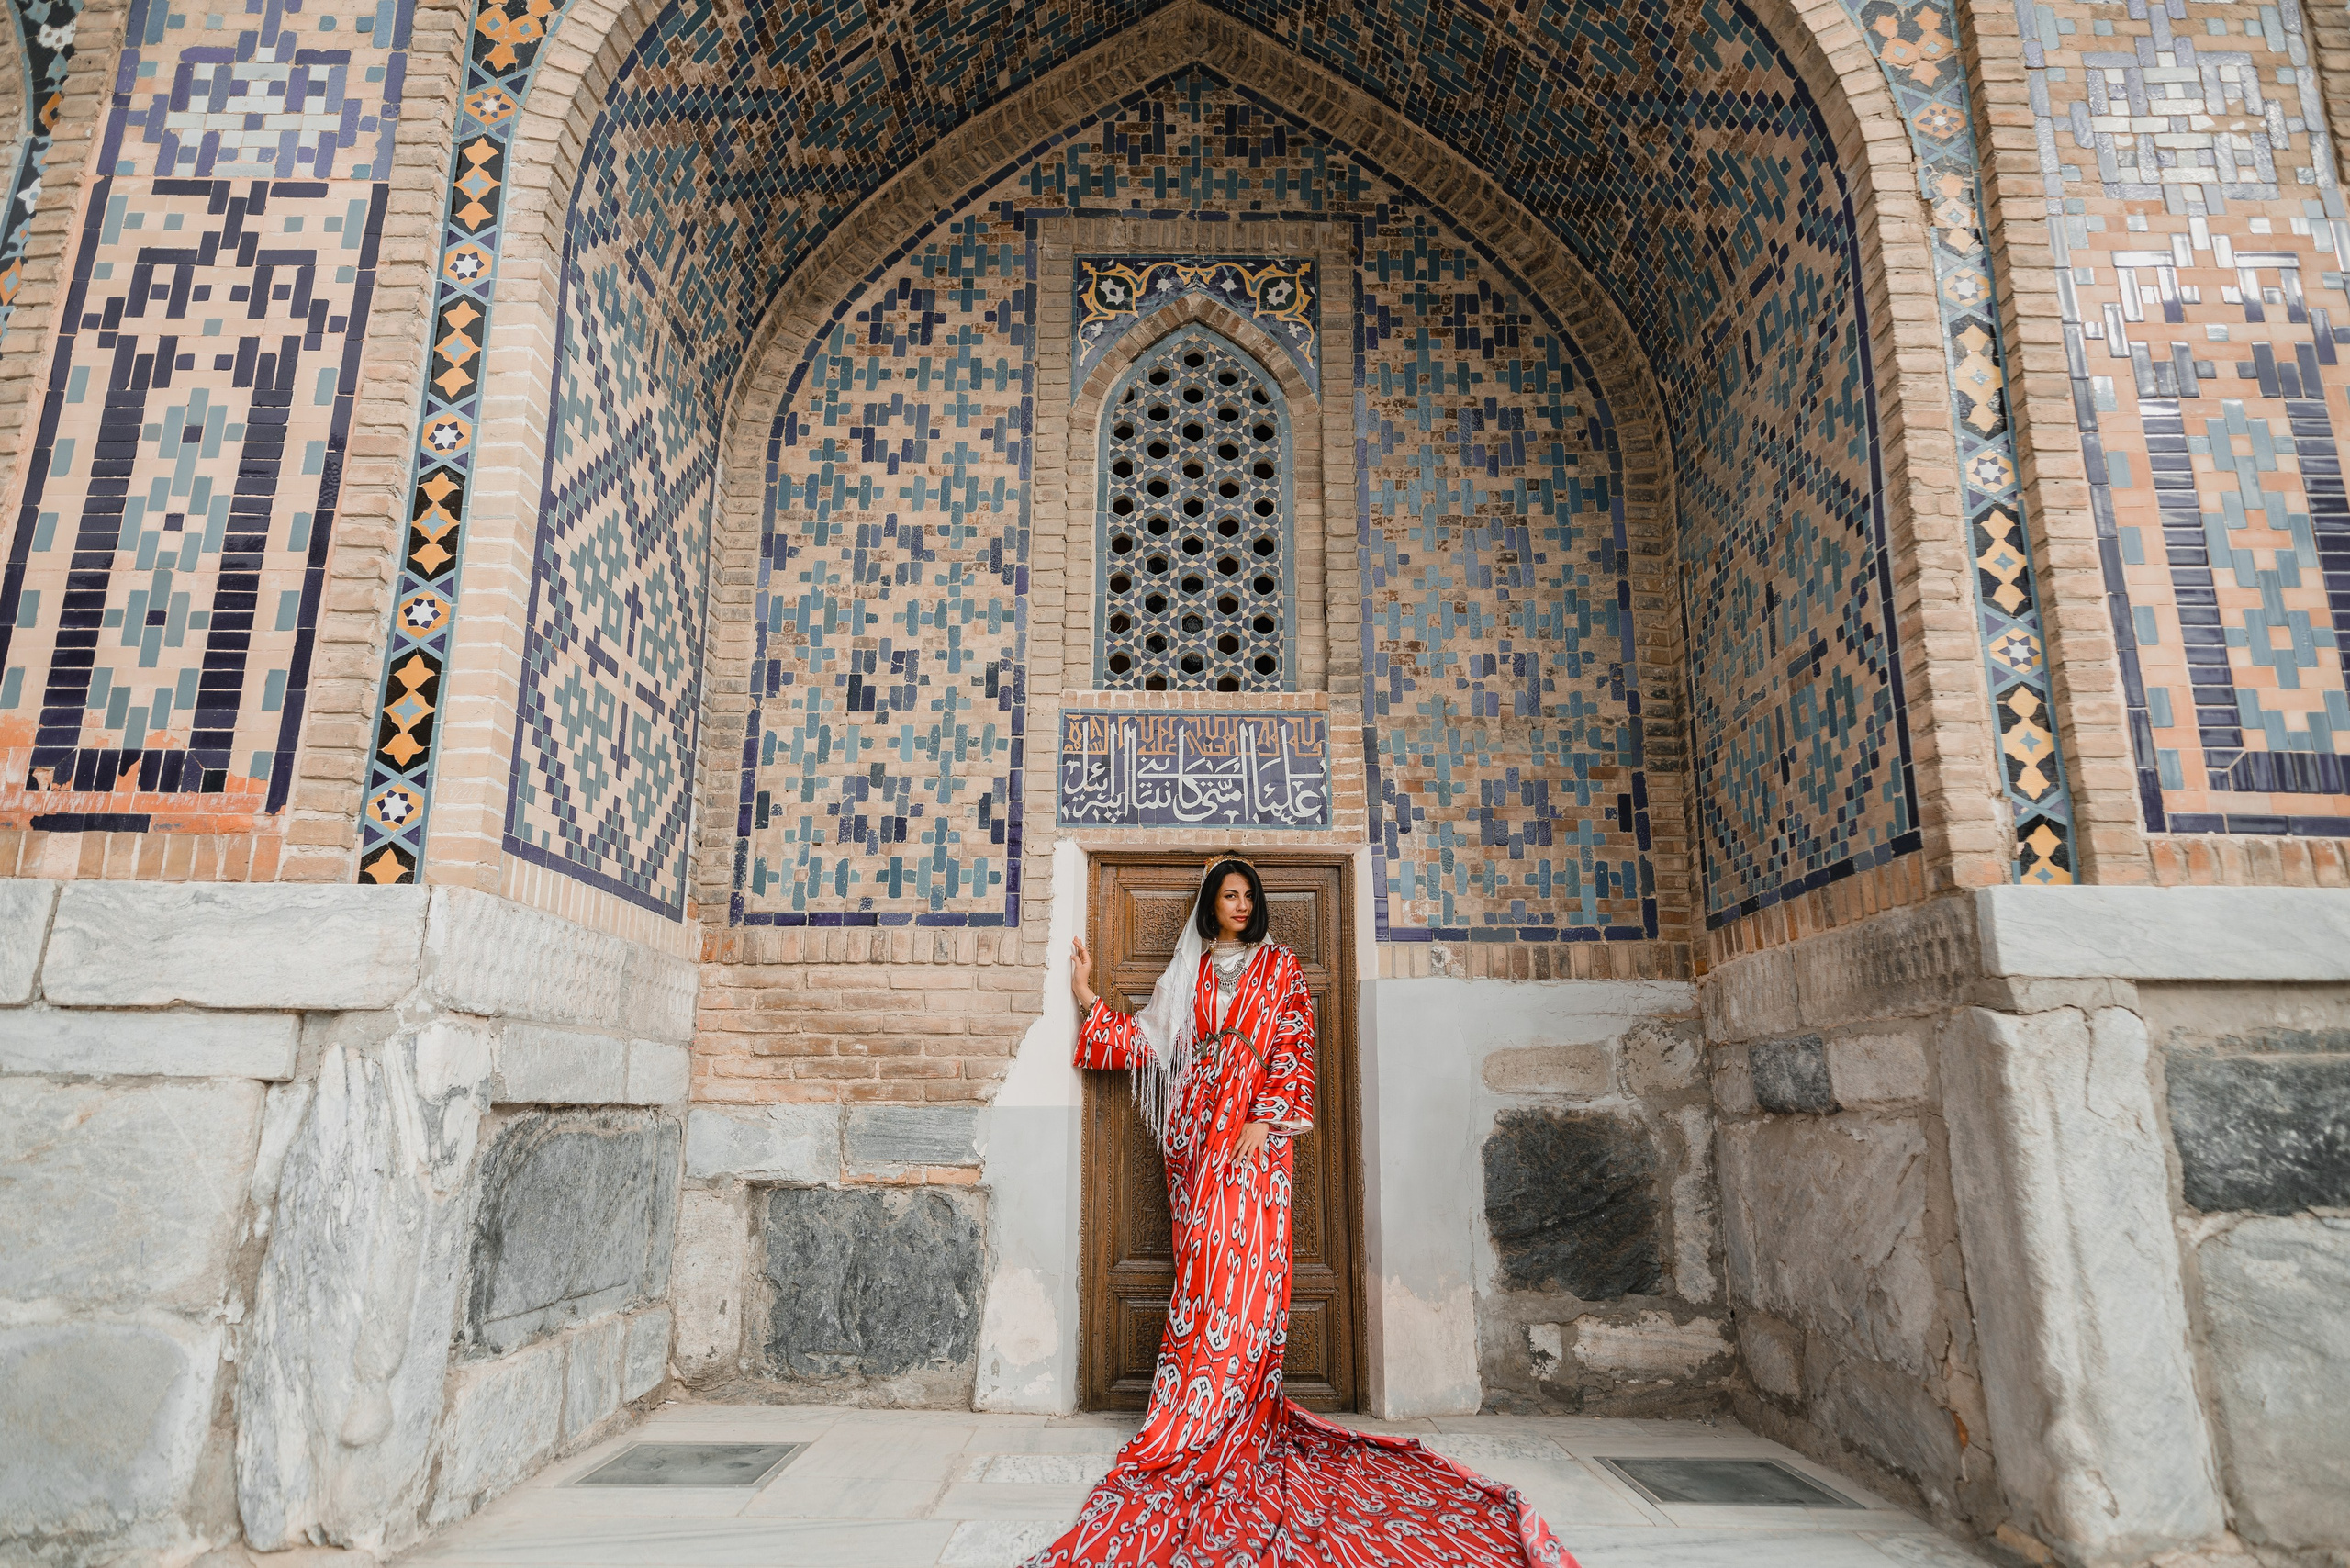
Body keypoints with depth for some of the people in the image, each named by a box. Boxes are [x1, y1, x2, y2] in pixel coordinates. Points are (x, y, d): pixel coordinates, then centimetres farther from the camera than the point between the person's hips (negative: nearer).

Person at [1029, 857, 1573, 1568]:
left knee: (1244, 1257, -7)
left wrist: (1266, 1118, -11)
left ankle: (1202, 1415, -2)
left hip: (1255, 1126, -2)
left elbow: (1293, 1048, 0)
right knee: (1206, 1258, -1)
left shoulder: (1279, 966, 8)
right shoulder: (1187, 972, 16)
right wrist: (1089, 1000, 11)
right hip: (1197, 1125, 2)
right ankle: (1200, 1405, 6)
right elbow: (1150, 1039, 14)